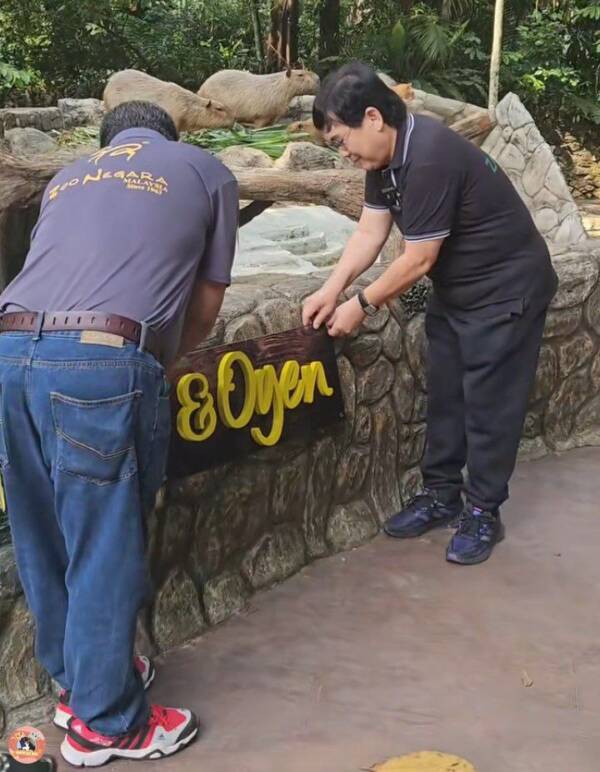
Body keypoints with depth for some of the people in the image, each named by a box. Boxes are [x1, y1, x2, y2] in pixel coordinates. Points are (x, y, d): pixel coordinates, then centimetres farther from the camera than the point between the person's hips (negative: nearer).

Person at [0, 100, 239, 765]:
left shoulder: (70, 176, 31)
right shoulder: (206, 171, 20)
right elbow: (205, 305, 19)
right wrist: (158, 360, 35)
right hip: (102, 362, -5)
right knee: (105, 548, 7)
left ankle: (76, 678, 38)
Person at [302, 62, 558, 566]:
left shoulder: (429, 159, -31)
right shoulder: (386, 154, -3)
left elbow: (418, 260, -26)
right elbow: (370, 232, 0)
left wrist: (362, 305, -16)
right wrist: (331, 290, -11)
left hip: (506, 289, -9)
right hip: (455, 290, 9)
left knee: (489, 403, -1)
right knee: (445, 395, 14)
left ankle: (483, 513, 12)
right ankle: (441, 495, 26)